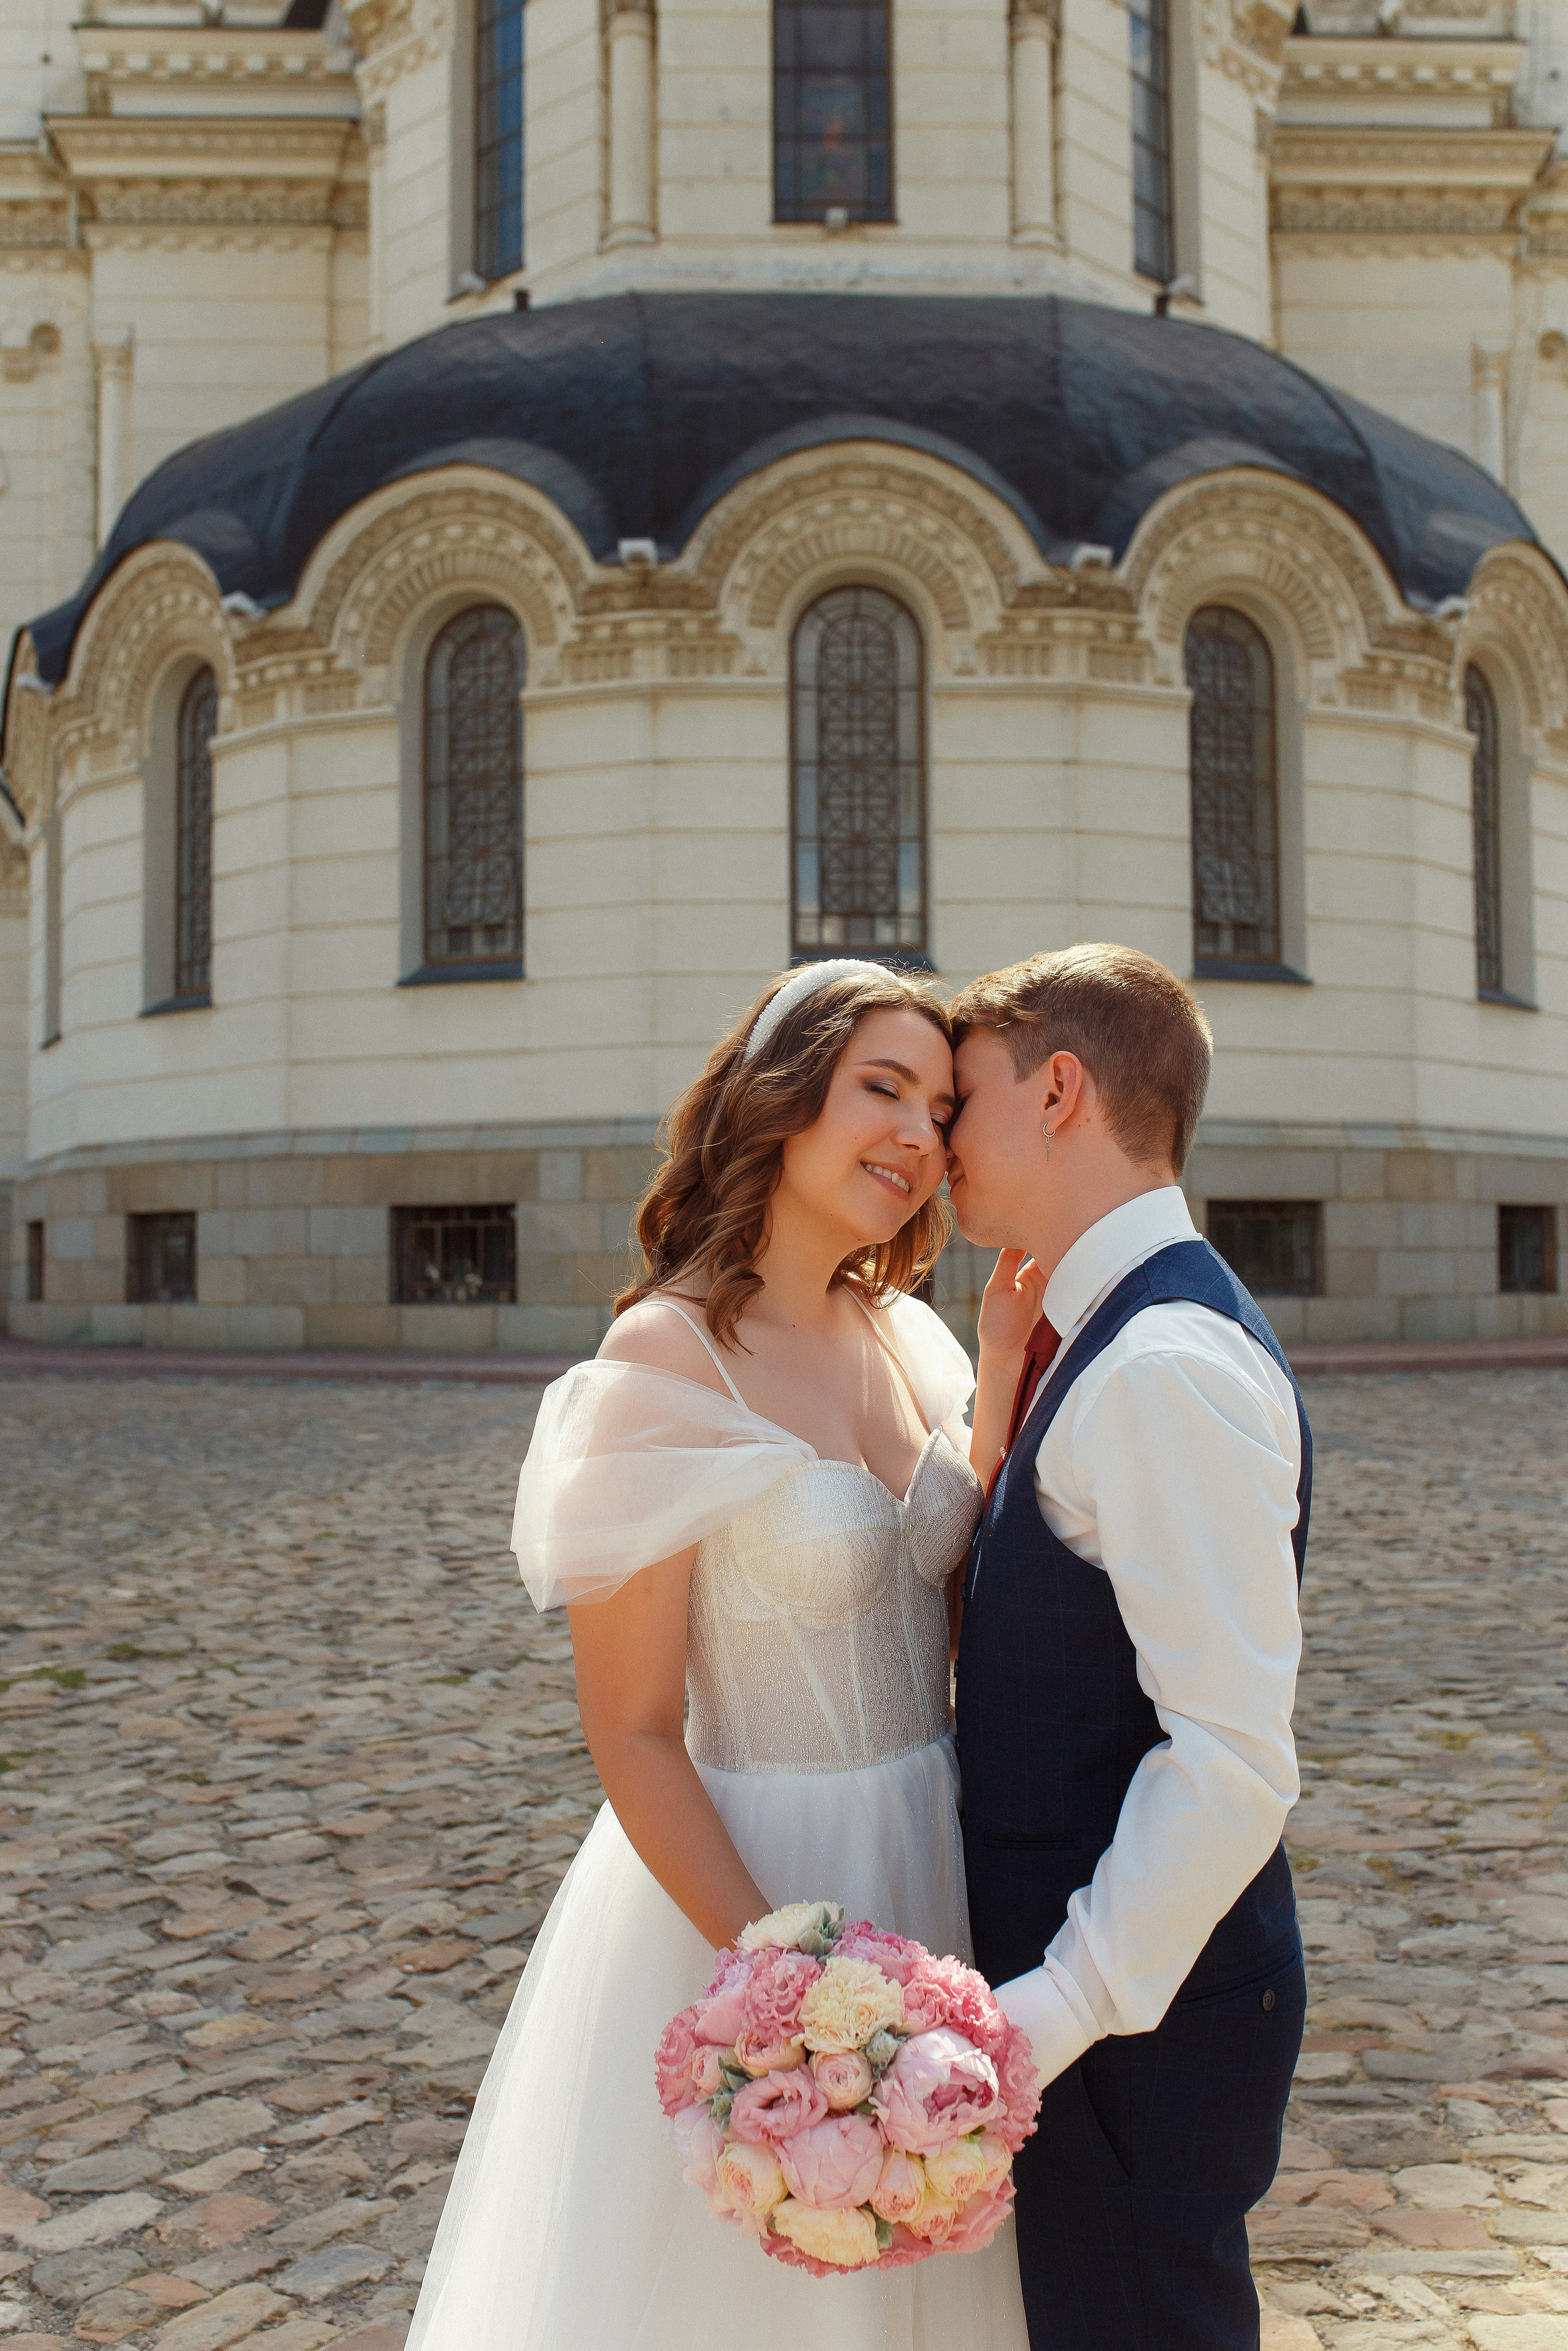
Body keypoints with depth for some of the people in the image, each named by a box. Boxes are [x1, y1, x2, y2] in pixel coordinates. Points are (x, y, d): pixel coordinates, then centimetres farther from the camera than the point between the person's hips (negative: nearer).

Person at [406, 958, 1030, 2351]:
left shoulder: (908, 1334, 1)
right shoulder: (671, 1361, -19)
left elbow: (966, 1595, 6)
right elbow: (632, 1734, -17)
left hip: (927, 1869, 7)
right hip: (744, 1882, -6)